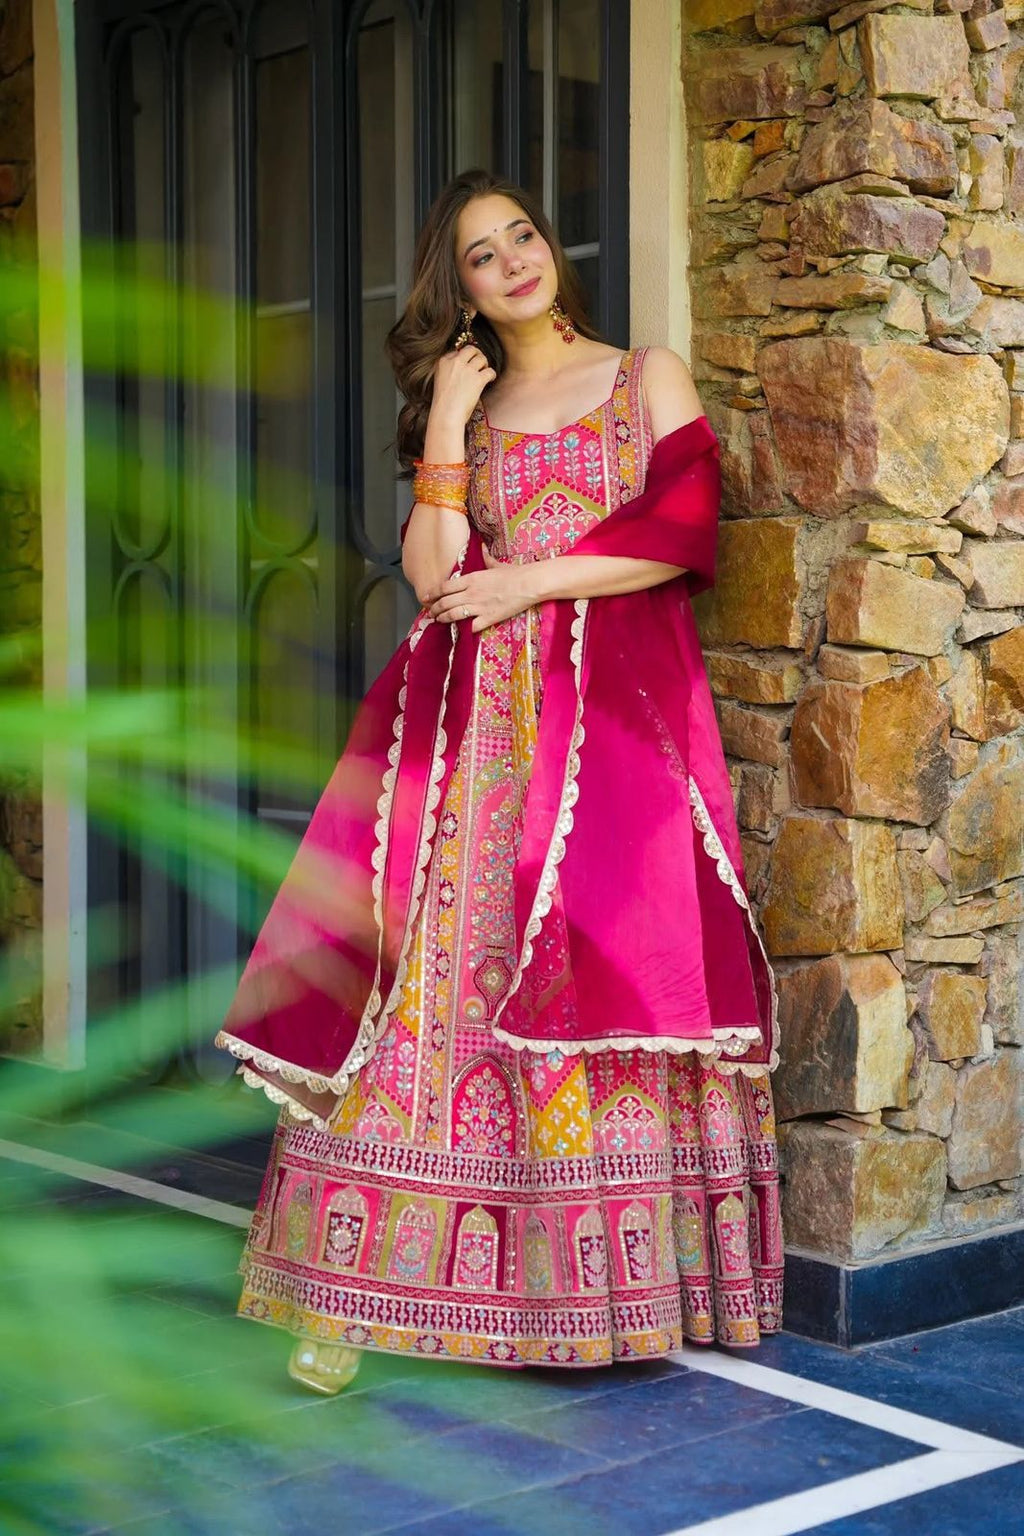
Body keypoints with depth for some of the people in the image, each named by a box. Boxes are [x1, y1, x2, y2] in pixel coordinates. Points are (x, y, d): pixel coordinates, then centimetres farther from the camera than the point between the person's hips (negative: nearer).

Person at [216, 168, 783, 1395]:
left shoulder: (646, 375, 13)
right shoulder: (464, 408, 20)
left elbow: (682, 532, -2)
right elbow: (434, 575, 5)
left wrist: (534, 578, -6)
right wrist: (447, 419, 2)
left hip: (616, 702, -2)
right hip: (480, 722, 2)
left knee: (598, 964, -11)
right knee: (434, 969, -8)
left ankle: (619, 1282, -4)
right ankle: (358, 1291, -9)